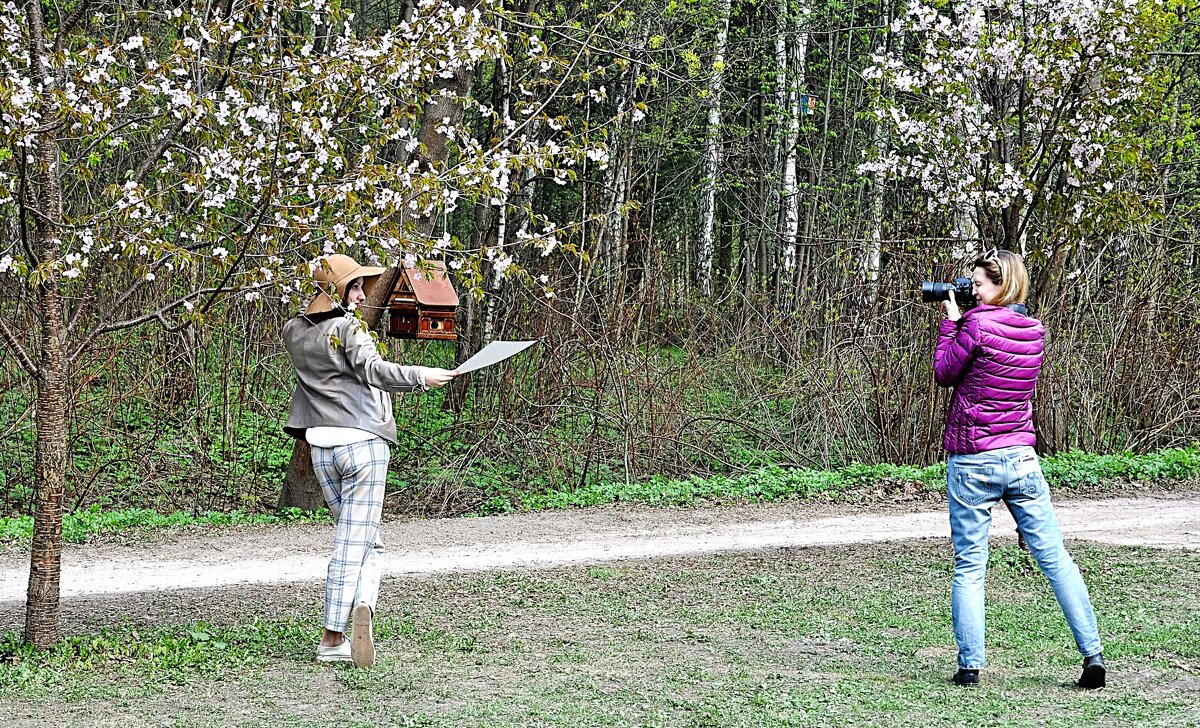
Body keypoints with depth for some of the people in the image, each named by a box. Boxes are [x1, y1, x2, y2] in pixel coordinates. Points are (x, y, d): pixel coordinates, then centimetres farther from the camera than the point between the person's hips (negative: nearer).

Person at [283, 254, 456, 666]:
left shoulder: (294, 332, 12)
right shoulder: (349, 327, -7)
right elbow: (372, 369, -21)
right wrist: (420, 377, -22)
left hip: (322, 448, 6)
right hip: (363, 445, -6)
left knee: (365, 542, 17)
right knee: (354, 544, -4)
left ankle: (361, 605, 0)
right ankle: (331, 639, -10)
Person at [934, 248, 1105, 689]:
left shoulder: (977, 325, -13)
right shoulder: (1033, 331, 6)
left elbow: (944, 374, -2)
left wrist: (951, 322, 6)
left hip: (971, 462, -5)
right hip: (1022, 458, 5)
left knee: (969, 568, 3)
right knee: (1054, 558, 7)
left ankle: (970, 666, 4)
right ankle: (1093, 653, 3)